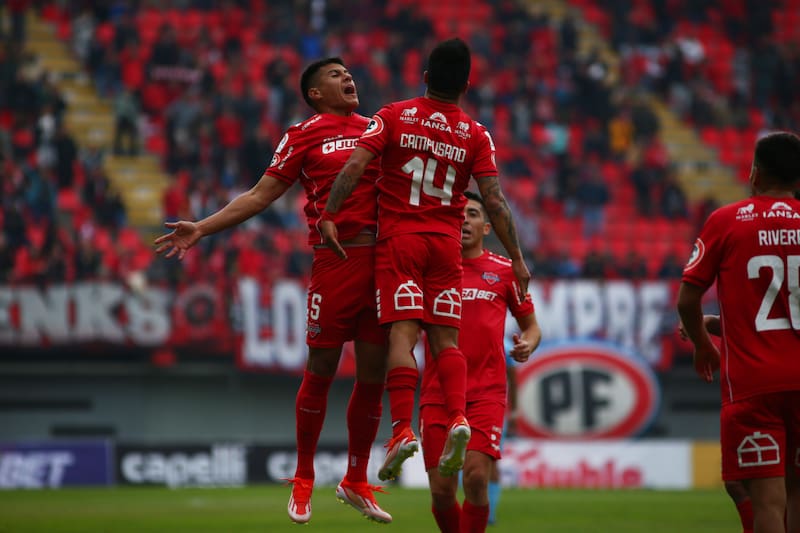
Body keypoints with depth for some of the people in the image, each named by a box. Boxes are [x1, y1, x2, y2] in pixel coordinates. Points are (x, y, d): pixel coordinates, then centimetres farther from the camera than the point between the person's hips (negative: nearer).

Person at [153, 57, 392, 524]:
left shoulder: (376, 128, 18)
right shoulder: (304, 135, 5)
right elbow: (261, 196, 5)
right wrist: (202, 229, -1)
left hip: (381, 258, 4)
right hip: (335, 259, -4)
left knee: (374, 372, 5)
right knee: (321, 370, -3)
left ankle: (357, 483, 18)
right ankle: (303, 481, 12)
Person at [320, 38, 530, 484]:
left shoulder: (393, 117, 1)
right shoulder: (476, 135, 3)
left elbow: (355, 165, -10)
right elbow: (495, 201, -2)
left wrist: (329, 216, -11)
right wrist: (517, 258, 2)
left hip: (398, 238, -1)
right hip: (447, 242, 1)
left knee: (402, 334, -9)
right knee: (446, 338, 4)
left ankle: (403, 429, -22)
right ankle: (458, 417, -18)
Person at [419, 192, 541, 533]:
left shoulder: (504, 271, 9)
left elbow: (530, 325, 17)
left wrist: (527, 345, -5)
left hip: (487, 392, -1)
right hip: (437, 392, 1)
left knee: (476, 477, -18)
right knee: (441, 488, -5)